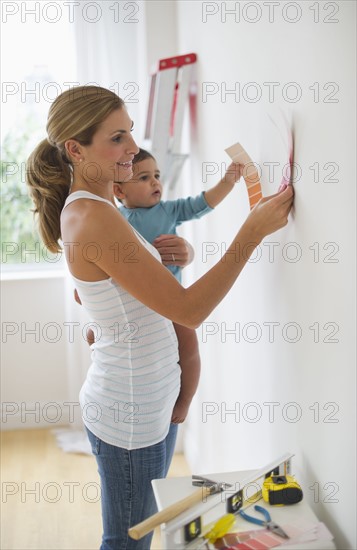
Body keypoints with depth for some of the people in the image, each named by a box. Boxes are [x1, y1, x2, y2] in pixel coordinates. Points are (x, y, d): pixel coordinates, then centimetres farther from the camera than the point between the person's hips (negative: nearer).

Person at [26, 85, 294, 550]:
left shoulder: (82, 208, 6)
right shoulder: (94, 218, -26)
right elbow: (189, 309, -27)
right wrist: (254, 230, -24)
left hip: (150, 401, 9)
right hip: (131, 412, -9)